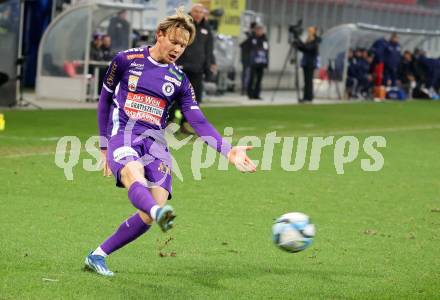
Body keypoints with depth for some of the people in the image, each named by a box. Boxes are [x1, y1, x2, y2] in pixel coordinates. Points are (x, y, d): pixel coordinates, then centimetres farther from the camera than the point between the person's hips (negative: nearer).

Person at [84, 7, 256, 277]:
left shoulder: (179, 79, 11)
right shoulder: (127, 60, 4)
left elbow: (199, 122, 5)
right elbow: (105, 99, 13)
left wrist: (228, 151, -9)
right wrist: (105, 146, 11)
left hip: (155, 143, 4)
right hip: (123, 134, -3)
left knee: (152, 212, -14)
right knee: (135, 176, -37)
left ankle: (98, 256, -1)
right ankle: (160, 213, -71)